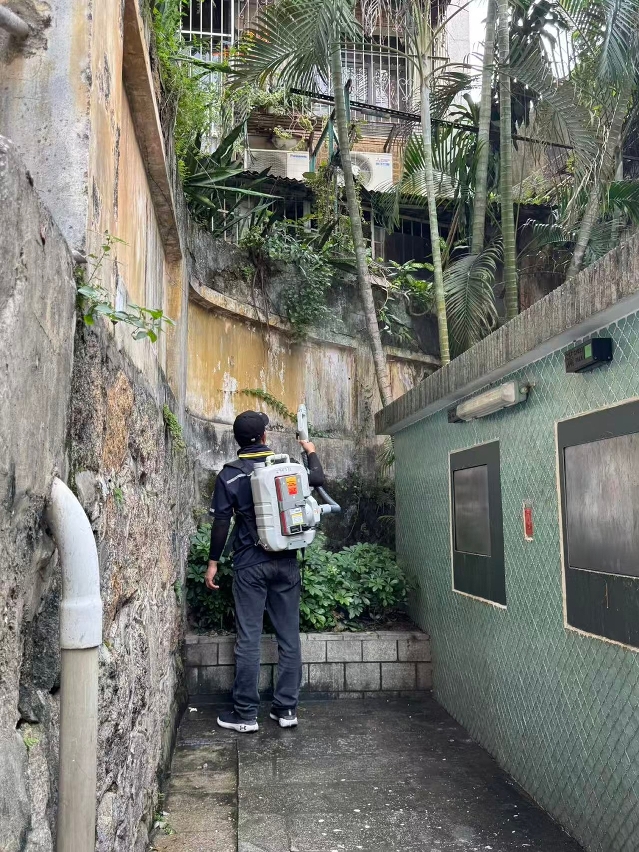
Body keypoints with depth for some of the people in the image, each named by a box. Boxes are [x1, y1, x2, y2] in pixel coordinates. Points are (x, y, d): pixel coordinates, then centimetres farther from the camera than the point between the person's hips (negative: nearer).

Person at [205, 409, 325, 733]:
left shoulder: (230, 475, -5)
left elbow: (221, 522, -6)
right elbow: (318, 479, 19)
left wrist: (213, 562, 2)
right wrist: (311, 452, 37)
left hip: (249, 565, -2)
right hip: (286, 562, 3)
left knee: (248, 639, 3)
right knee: (289, 636, 9)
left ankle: (245, 714, 10)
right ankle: (287, 709, 17)